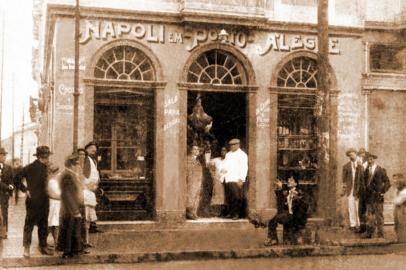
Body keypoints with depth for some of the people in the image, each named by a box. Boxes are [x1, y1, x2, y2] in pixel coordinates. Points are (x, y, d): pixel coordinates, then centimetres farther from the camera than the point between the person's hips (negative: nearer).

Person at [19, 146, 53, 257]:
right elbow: (17, 180, -8)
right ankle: (26, 248, 2)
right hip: (33, 201, -6)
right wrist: (25, 190, -9)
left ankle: (43, 246, 18)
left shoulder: (45, 168, 8)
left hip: (44, 201, 7)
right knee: (29, 224, -2)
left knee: (43, 225, 10)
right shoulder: (29, 168, -8)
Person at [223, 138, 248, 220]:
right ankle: (230, 213, 14)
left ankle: (237, 214, -5)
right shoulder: (228, 154, 22)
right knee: (229, 198, 6)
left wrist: (241, 179, -17)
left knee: (237, 198, -9)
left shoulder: (242, 155, -2)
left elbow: (244, 168, -9)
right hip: (228, 180, 7)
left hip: (237, 180, -7)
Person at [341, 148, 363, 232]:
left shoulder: (360, 166, 8)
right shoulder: (346, 166, 6)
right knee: (351, 208, -2)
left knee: (358, 208, 1)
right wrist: (344, 190, 1)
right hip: (350, 190, -1)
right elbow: (344, 179, 6)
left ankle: (358, 225, 9)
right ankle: (352, 225, 3)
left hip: (358, 190, 1)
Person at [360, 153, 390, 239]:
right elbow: (363, 182, 14)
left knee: (379, 216, 1)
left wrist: (382, 192, -8)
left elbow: (387, 182, -1)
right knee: (369, 215, 6)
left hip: (378, 197, -3)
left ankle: (380, 234, 7)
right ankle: (369, 233, 11)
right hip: (369, 197, 4)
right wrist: (364, 191, 0)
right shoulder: (366, 171, 9)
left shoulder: (381, 170, -2)